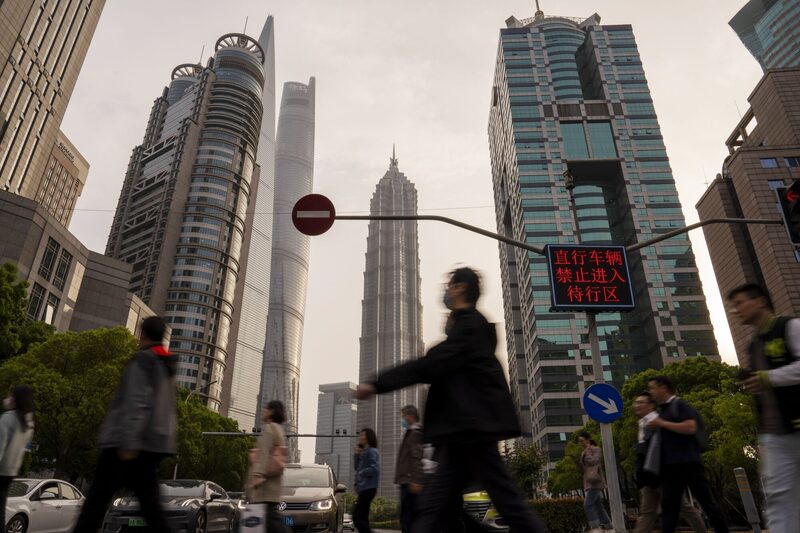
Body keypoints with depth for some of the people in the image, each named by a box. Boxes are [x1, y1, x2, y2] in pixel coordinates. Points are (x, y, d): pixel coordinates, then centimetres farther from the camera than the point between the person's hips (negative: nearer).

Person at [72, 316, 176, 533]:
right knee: (150, 504, 6)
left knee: (97, 501, -1)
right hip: (154, 444, 8)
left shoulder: (142, 359, -4)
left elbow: (137, 402, -17)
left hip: (130, 443, -8)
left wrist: (128, 441, -22)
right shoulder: (167, 366, 21)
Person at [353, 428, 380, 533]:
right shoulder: (364, 452, 16)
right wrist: (357, 454, 6)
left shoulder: (372, 451, -11)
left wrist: (361, 473, -9)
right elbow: (357, 467, 19)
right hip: (363, 488, 10)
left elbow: (374, 468, -22)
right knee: (362, 518, 13)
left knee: (357, 517, -12)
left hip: (368, 488, -10)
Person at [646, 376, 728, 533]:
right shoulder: (660, 411, 18)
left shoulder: (680, 405, -5)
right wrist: (653, 428, 7)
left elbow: (691, 427, -20)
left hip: (688, 462, -7)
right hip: (669, 466, 7)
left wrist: (662, 424, -16)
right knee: (668, 505, 1)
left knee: (706, 500, 3)